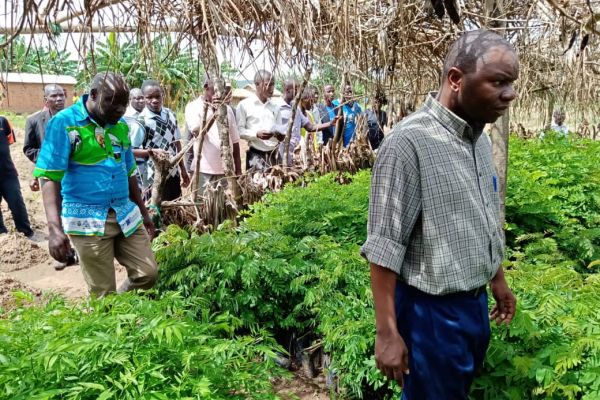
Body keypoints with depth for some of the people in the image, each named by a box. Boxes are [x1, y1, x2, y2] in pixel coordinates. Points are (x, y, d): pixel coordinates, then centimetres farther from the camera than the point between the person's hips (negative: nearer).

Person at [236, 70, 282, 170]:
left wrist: (281, 135, -1)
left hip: (274, 155, 5)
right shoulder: (244, 104, -1)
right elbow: (239, 130, -5)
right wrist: (256, 134, -20)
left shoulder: (275, 106, 14)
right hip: (256, 155, -4)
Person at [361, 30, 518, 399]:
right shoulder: (409, 143, -23)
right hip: (432, 311, -8)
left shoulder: (482, 139, 3)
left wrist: (498, 280, 21)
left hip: (476, 303, 8)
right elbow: (385, 246, -22)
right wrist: (387, 333, -20)